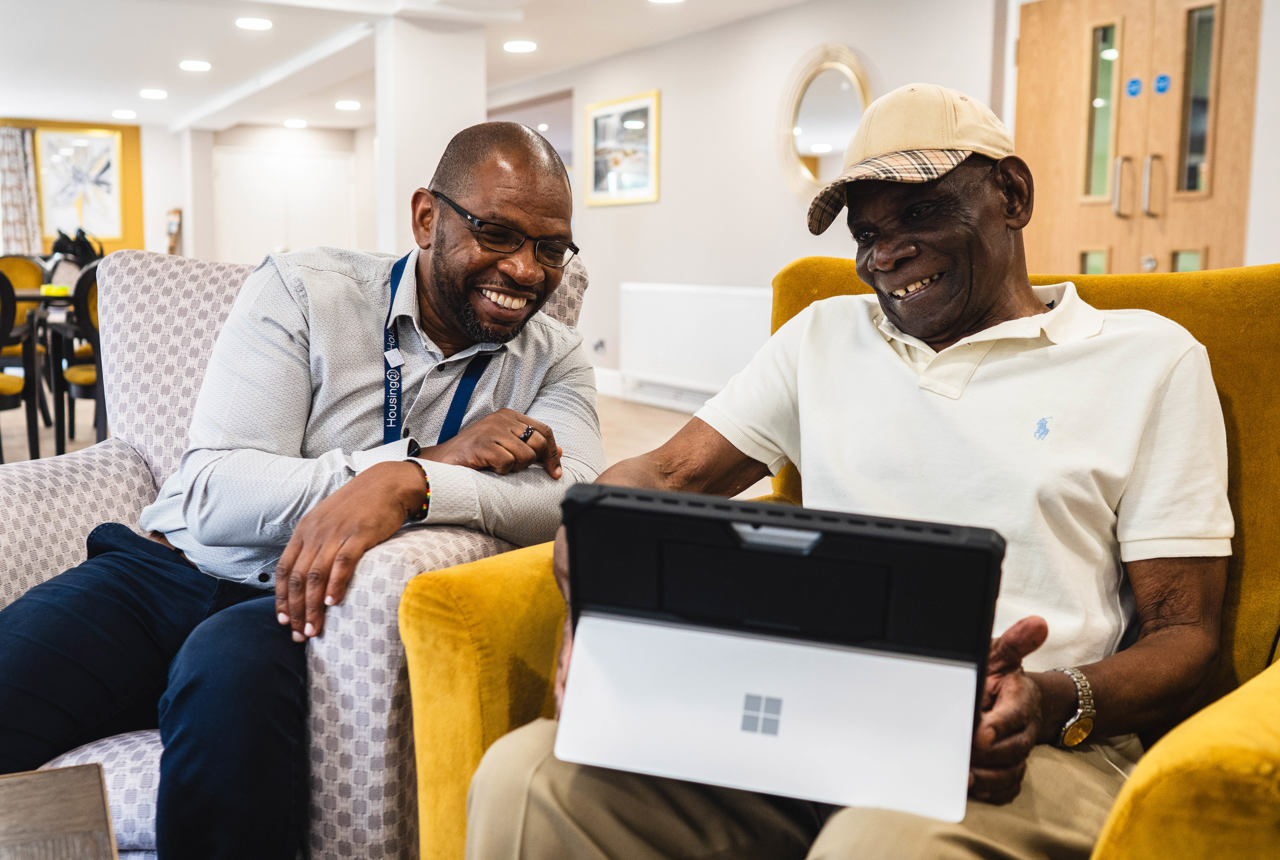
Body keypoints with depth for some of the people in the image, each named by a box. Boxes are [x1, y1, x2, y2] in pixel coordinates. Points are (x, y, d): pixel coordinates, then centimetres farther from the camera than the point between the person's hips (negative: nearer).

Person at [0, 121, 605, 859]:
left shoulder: (552, 359, 5)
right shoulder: (301, 292, -1)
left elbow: (580, 499, -16)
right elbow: (215, 495, -12)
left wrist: (405, 484, -31)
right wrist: (429, 458, -19)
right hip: (172, 572, 1)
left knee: (234, 669, -34)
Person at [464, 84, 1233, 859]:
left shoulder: (1149, 359, 10)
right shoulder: (825, 336, 20)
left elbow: (1184, 633, 5)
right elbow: (658, 479, 13)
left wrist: (1056, 704, -17)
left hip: (1004, 747, -3)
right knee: (524, 780, -21)